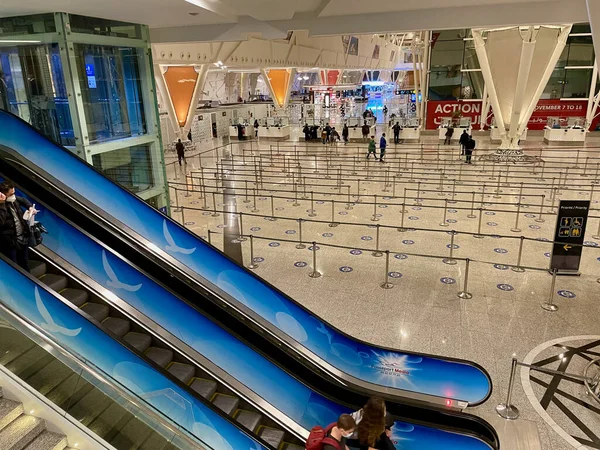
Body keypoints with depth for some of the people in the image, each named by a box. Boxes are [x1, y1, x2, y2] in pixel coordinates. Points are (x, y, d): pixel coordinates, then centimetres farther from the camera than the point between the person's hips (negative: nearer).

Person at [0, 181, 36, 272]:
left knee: (25, 266, 24)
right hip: (10, 243, -8)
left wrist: (30, 207, 4)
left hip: (23, 239, 8)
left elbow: (23, 200, 24)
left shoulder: (14, 199, 0)